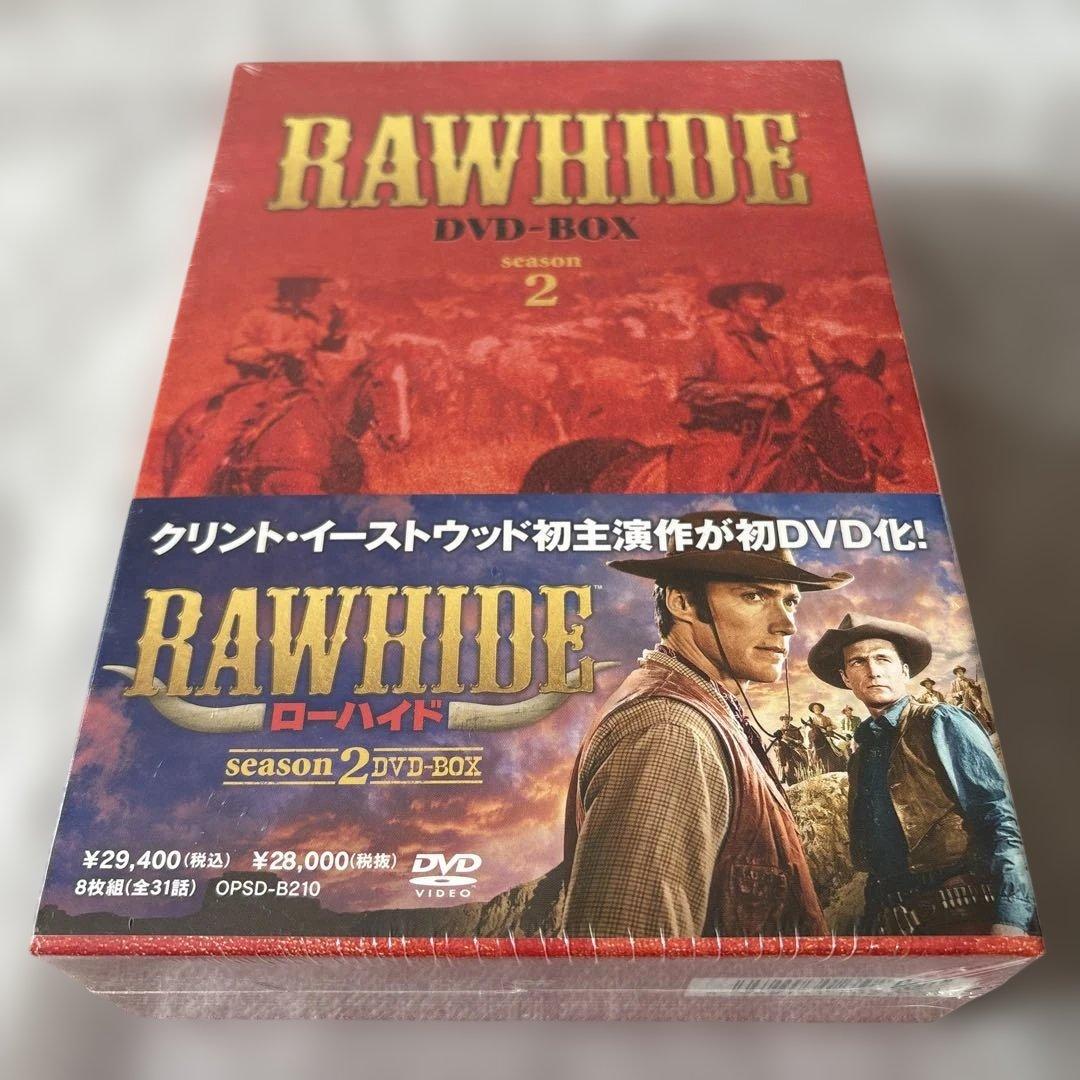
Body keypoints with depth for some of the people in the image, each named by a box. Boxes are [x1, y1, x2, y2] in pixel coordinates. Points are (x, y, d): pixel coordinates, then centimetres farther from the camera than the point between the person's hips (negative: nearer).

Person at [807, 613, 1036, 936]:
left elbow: (1002, 821, -11)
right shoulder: (860, 755, 16)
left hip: (962, 917, -6)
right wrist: (871, 927, 14)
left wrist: (1010, 921, -21)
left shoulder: (942, 723, -3)